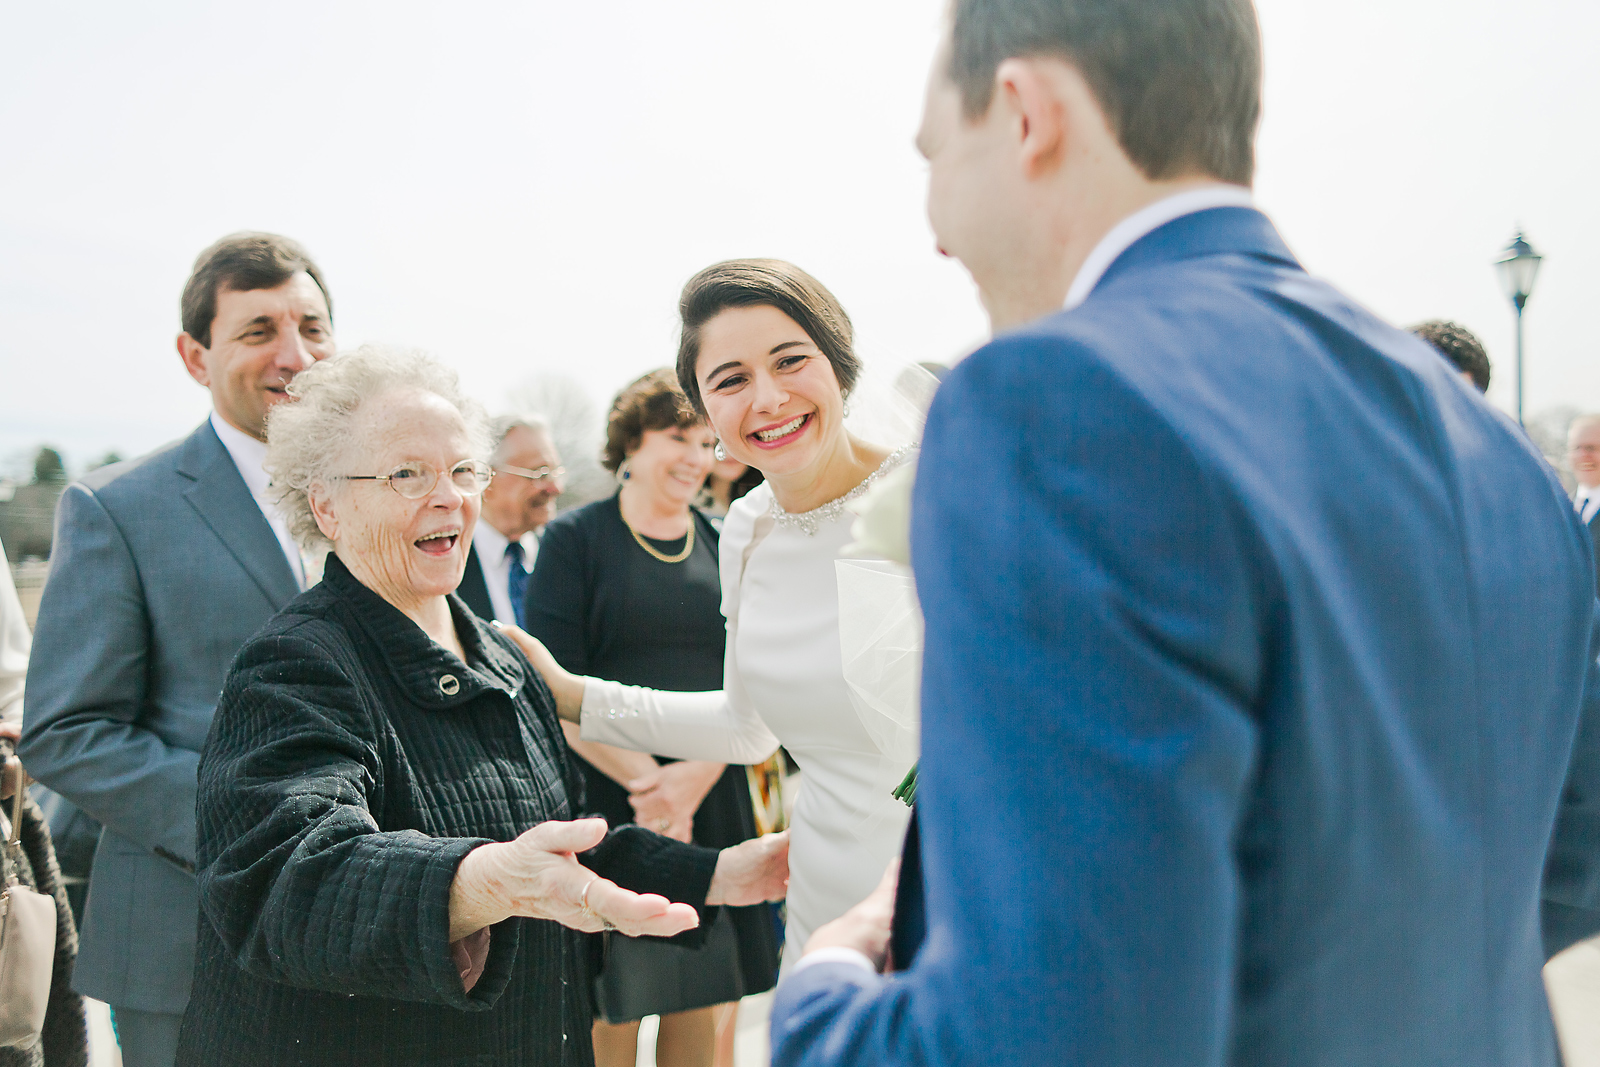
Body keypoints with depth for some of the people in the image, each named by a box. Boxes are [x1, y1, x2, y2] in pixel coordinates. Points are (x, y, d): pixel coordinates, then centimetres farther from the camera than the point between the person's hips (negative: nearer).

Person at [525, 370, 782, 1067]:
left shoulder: (722, 546, 11)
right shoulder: (574, 540, -1)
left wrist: (695, 776, -11)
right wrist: (644, 778, -16)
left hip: (712, 797, 4)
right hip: (603, 798, -4)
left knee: (702, 998, 8)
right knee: (611, 1004, 1)